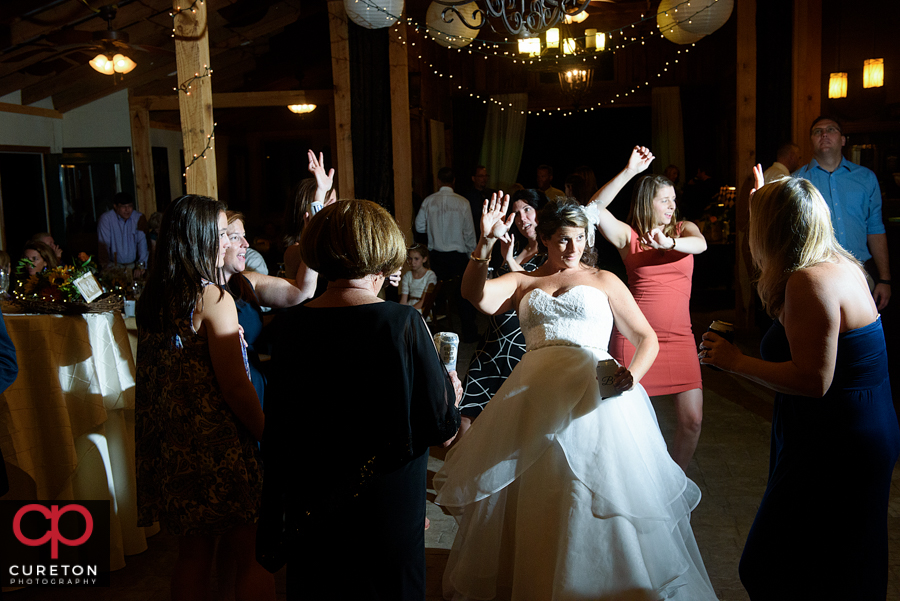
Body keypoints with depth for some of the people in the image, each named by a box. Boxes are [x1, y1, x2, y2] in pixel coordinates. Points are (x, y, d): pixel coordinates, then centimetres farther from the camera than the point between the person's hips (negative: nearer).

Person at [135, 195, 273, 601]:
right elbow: (236, 388, -18)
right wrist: (269, 438, -9)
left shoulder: (151, 298, 6)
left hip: (171, 446, 8)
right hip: (219, 446, -8)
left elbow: (151, 377, 14)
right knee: (255, 559, 5)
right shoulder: (214, 299, -16)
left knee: (192, 554, 19)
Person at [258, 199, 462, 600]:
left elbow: (277, 427, -1)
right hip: (388, 510, -3)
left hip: (309, 507, 3)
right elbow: (438, 425, -16)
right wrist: (452, 392, 7)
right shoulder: (403, 323, -19)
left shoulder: (291, 325, -9)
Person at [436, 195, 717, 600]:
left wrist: (633, 375, -8)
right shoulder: (523, 282, 19)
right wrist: (487, 242, -12)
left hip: (592, 392, -2)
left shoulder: (604, 281, 16)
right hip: (535, 394, 2)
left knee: (594, 490, -7)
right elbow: (476, 296, 0)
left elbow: (647, 338, 12)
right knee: (527, 495, 5)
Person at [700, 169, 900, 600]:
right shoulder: (841, 265, 7)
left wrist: (735, 361, -17)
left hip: (834, 452, -10)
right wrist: (766, 200, 33)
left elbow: (813, 380, -27)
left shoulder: (810, 282, -23)